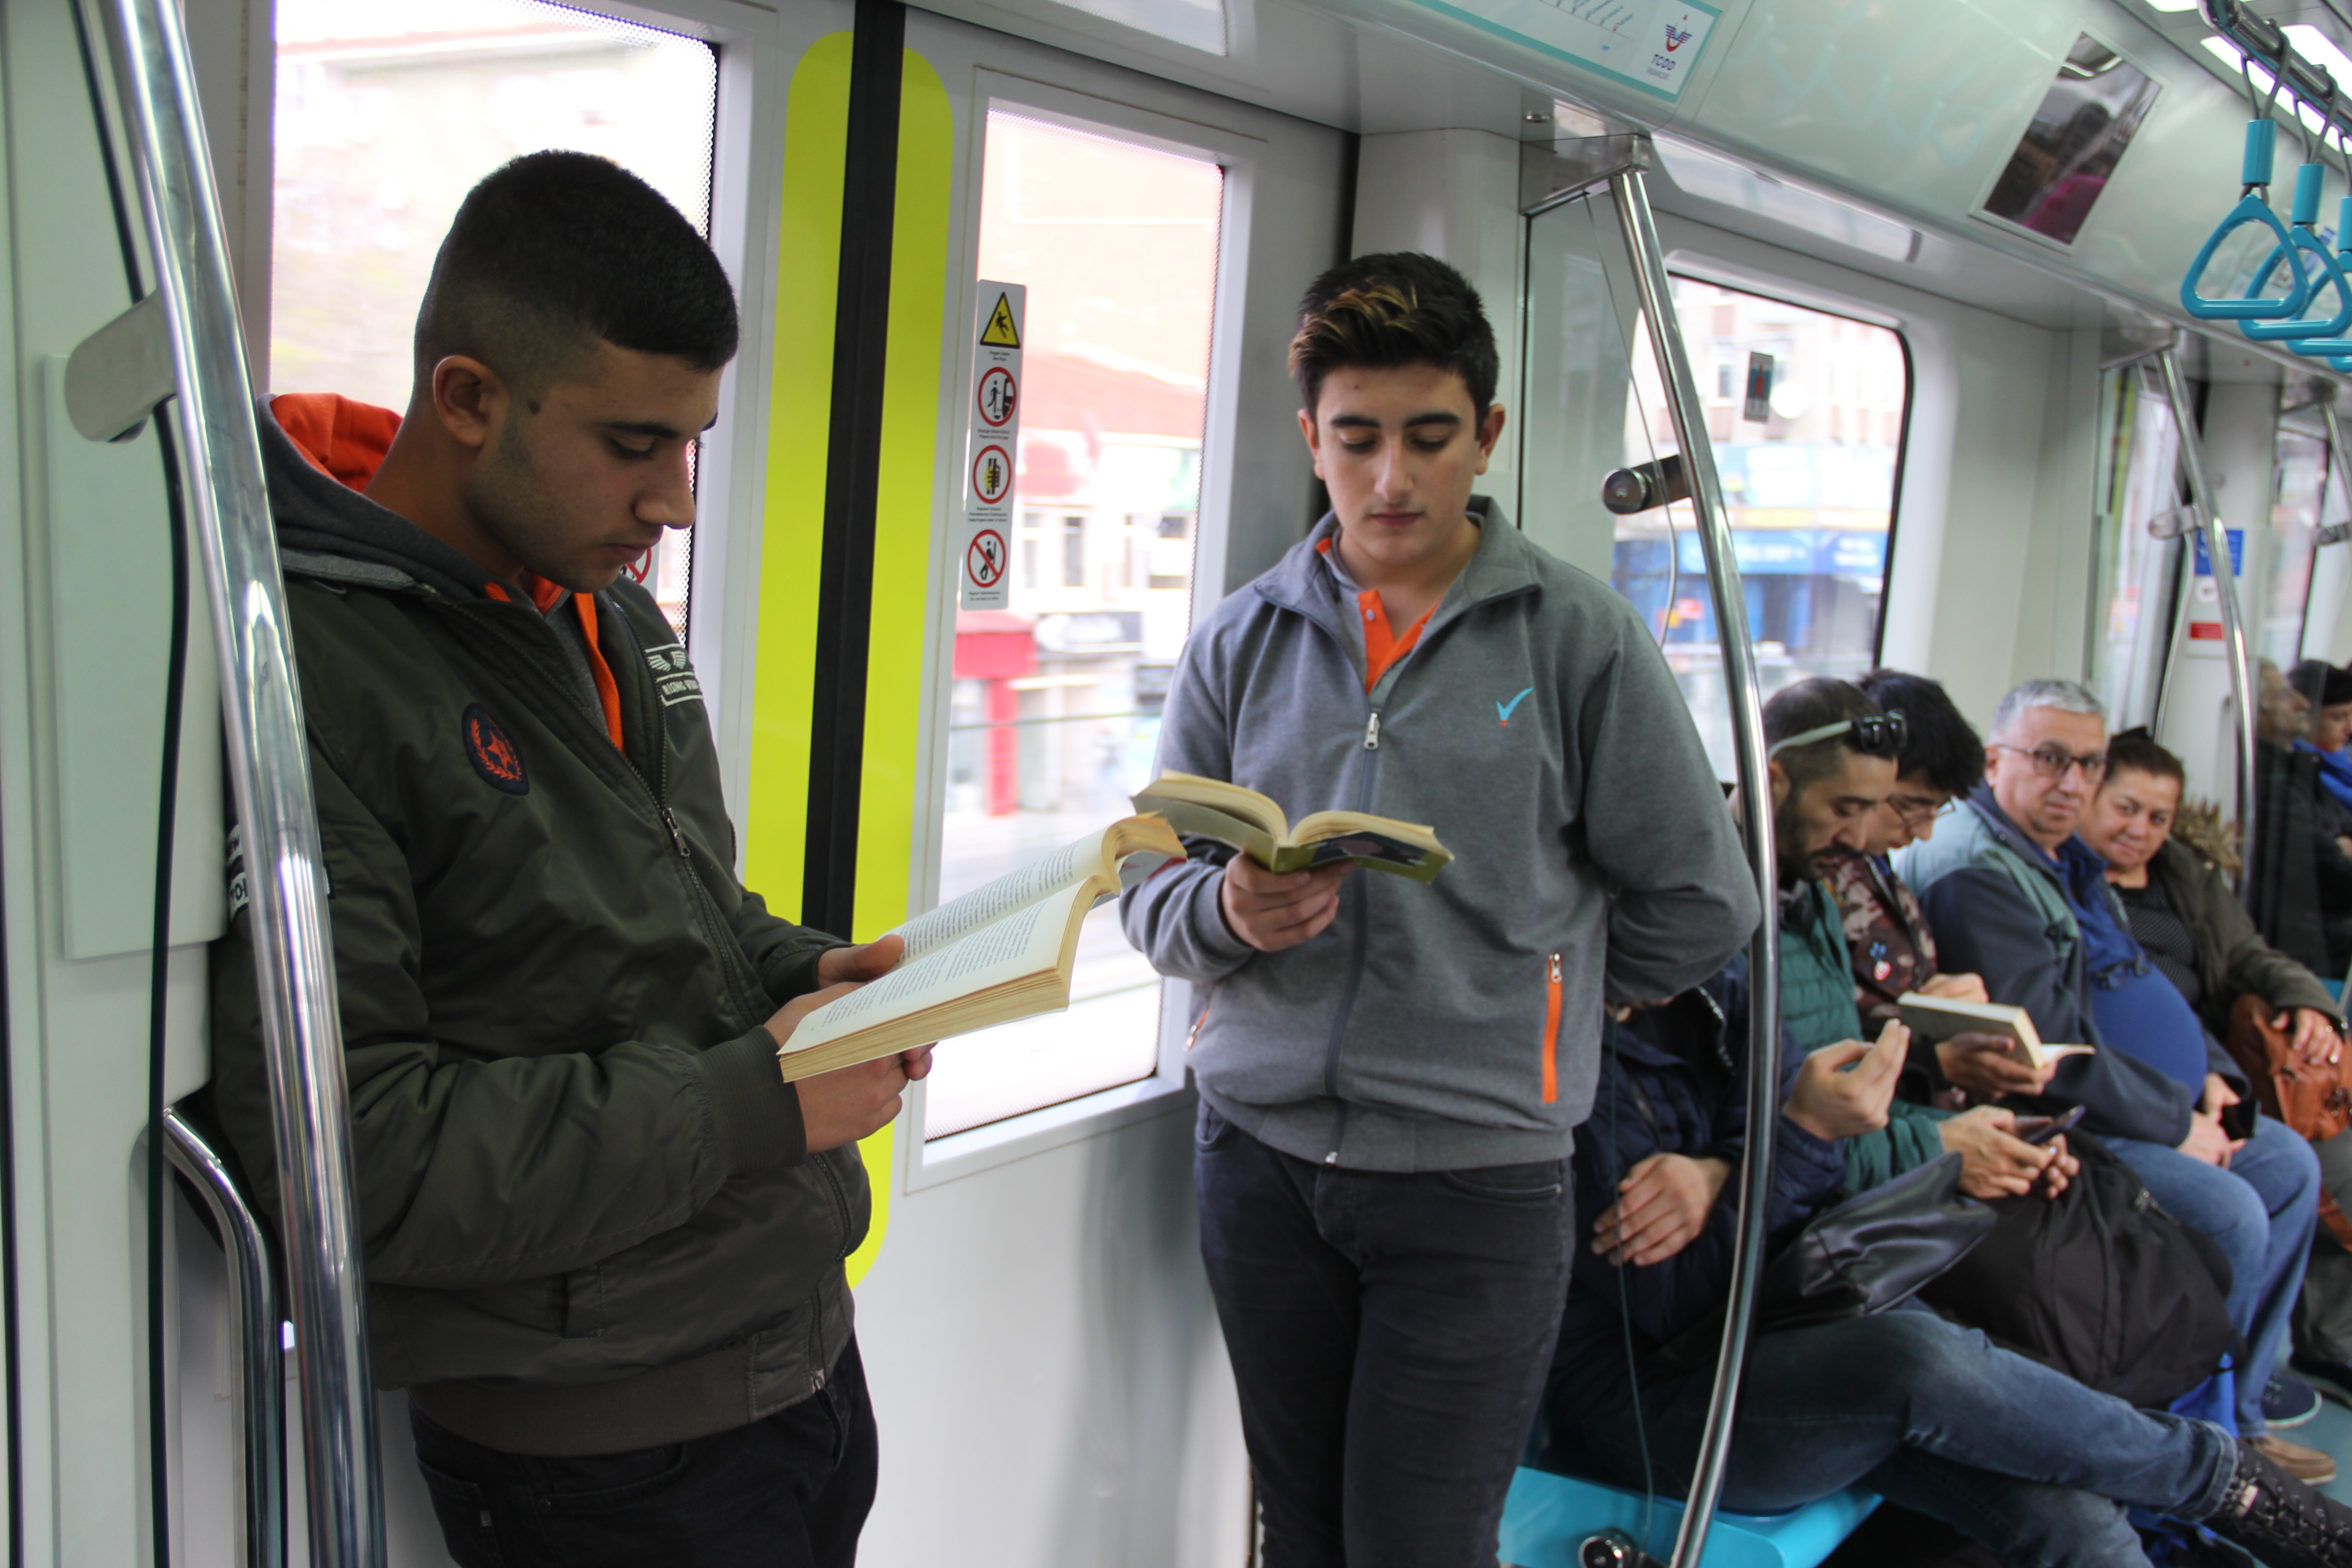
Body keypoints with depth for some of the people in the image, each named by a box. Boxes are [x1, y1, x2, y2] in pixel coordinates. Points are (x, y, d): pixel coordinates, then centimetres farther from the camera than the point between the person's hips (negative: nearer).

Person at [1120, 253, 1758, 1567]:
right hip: (1262, 1159, 3)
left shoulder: (1580, 636, -3)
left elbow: (1701, 905, 0)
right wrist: (1232, 913, -15)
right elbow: (1157, 892, 7)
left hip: (1480, 1176, -3)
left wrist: (1514, 999, 7)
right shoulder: (1242, 642, 5)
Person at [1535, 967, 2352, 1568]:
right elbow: (1671, 1303, -19)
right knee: (1919, 1354, -31)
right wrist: (1804, 1135, -25)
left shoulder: (1710, 997, 5)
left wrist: (1719, 1172, -19)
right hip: (1646, 1403, -7)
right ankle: (2222, 1474, -8)